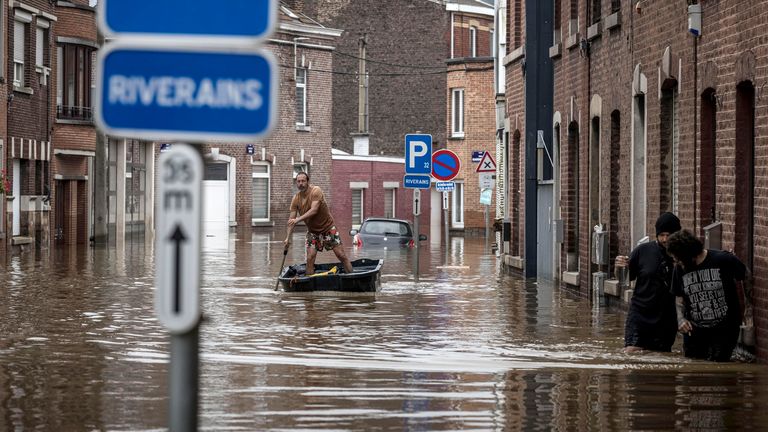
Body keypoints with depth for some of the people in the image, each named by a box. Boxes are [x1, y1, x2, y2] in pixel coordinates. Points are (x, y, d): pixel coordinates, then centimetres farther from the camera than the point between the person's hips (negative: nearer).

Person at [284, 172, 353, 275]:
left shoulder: (316, 191, -19)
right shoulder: (296, 199, -5)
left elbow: (314, 210, -30)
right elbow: (291, 220, -5)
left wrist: (298, 219, -38)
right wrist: (288, 237, -14)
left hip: (328, 228, -4)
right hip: (312, 231, 4)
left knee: (341, 255, -3)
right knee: (310, 258, -7)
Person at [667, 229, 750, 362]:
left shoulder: (724, 260, -13)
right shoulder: (680, 270, 1)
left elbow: (746, 276, 2)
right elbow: (679, 298, 10)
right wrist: (680, 318, -9)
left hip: (724, 331, -5)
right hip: (694, 331, 5)